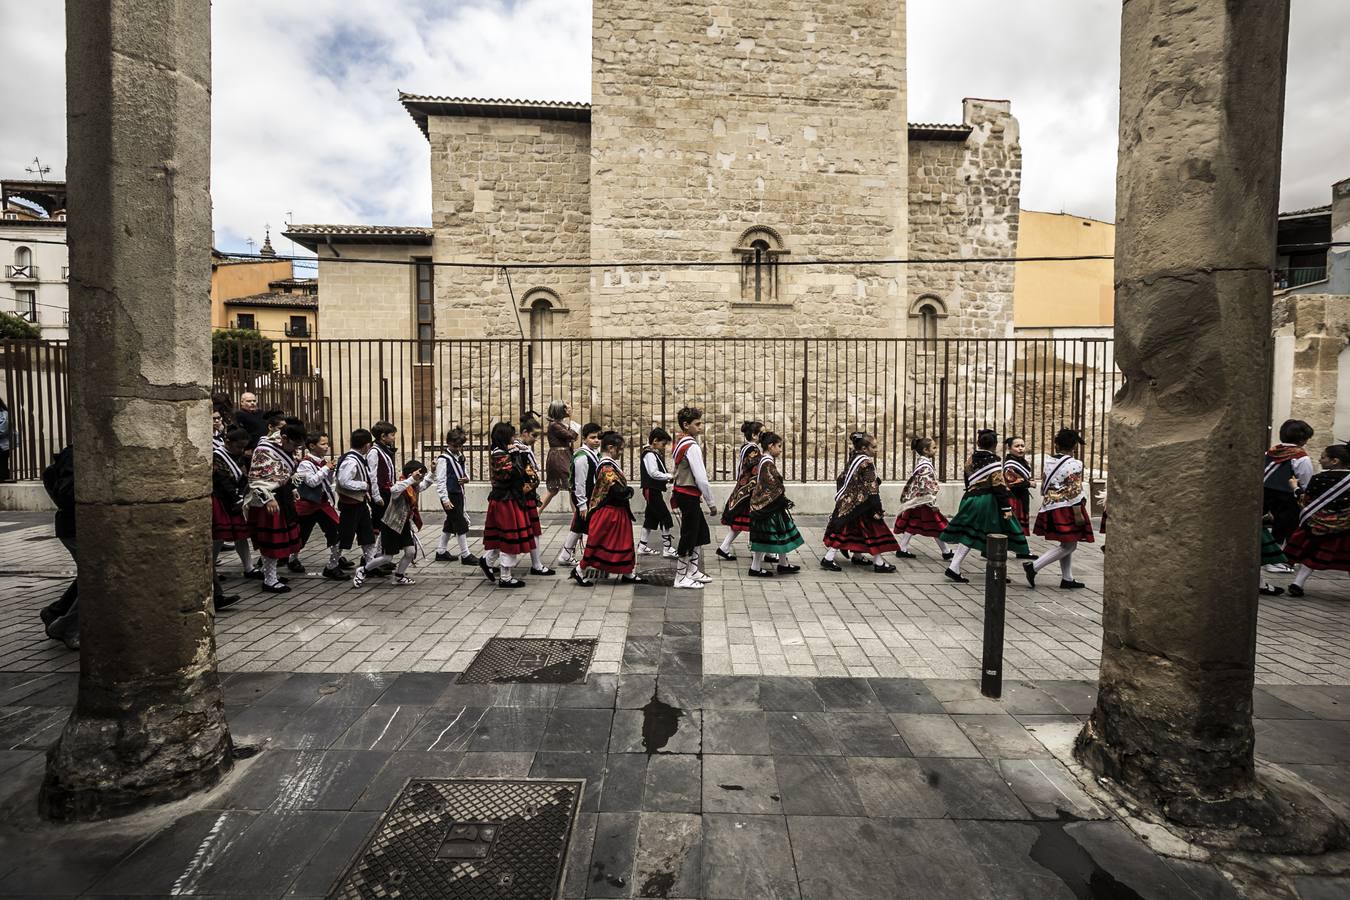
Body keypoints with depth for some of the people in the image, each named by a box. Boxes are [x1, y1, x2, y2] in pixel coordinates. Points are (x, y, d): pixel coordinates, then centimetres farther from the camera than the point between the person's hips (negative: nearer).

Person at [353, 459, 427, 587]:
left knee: (411, 551, 2)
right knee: (387, 558, 0)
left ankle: (399, 576, 23)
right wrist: (411, 479, -54)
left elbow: (423, 485, 27)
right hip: (391, 525, -8)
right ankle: (363, 570, 24)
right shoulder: (401, 485, -24)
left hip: (404, 525, 8)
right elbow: (394, 490, -51)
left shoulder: (414, 487, 2)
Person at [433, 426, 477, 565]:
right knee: (461, 524, -7)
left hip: (459, 494, 8)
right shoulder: (443, 459, -12)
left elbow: (465, 471, 24)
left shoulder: (460, 456, 12)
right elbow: (440, 480, -15)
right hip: (450, 496, -8)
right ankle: (465, 555, 0)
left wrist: (466, 478, 0)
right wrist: (445, 499, -19)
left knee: (450, 524, 16)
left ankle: (441, 552, 27)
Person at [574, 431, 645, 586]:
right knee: (600, 543, 3)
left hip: (616, 512, 10)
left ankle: (627, 574, 26)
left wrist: (625, 491, -3)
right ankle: (580, 571, 19)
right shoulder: (607, 468, -23)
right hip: (609, 513, -10)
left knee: (622, 542, 16)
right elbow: (619, 492, -28)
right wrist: (630, 491, -9)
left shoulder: (608, 465, 9)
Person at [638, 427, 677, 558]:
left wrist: (667, 478, 3)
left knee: (651, 517, 14)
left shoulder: (655, 454, 16)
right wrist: (670, 476, -15)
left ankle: (643, 546, 22)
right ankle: (667, 548, -3)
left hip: (653, 490, 10)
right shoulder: (649, 454, -15)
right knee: (666, 517, -8)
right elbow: (654, 473, -22)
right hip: (652, 490, -10)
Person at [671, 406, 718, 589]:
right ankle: (681, 578, 13)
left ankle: (693, 571, 29)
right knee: (689, 535, 1)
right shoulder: (692, 447, -20)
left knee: (701, 532, 19)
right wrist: (711, 503, -13)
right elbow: (701, 479, -21)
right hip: (688, 496, -10)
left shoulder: (680, 442, 10)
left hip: (683, 493, 10)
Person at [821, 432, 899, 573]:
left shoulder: (853, 460, 10)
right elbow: (872, 490, -20)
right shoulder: (867, 463, -16)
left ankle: (828, 559, 11)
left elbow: (840, 479, 17)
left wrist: (842, 496, 24)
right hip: (861, 506, -8)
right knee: (874, 531, 5)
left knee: (843, 531, 11)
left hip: (847, 503, 8)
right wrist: (877, 510, -18)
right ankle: (879, 563, 14)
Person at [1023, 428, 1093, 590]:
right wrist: (1078, 513, -15)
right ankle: (1033, 567, -10)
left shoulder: (1049, 461, 7)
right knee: (1069, 546, -2)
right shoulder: (1074, 464, -12)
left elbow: (1043, 486, 14)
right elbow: (1074, 491, -17)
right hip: (1066, 509, -8)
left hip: (1050, 507, 8)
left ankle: (1067, 579, 20)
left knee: (1067, 545, 16)